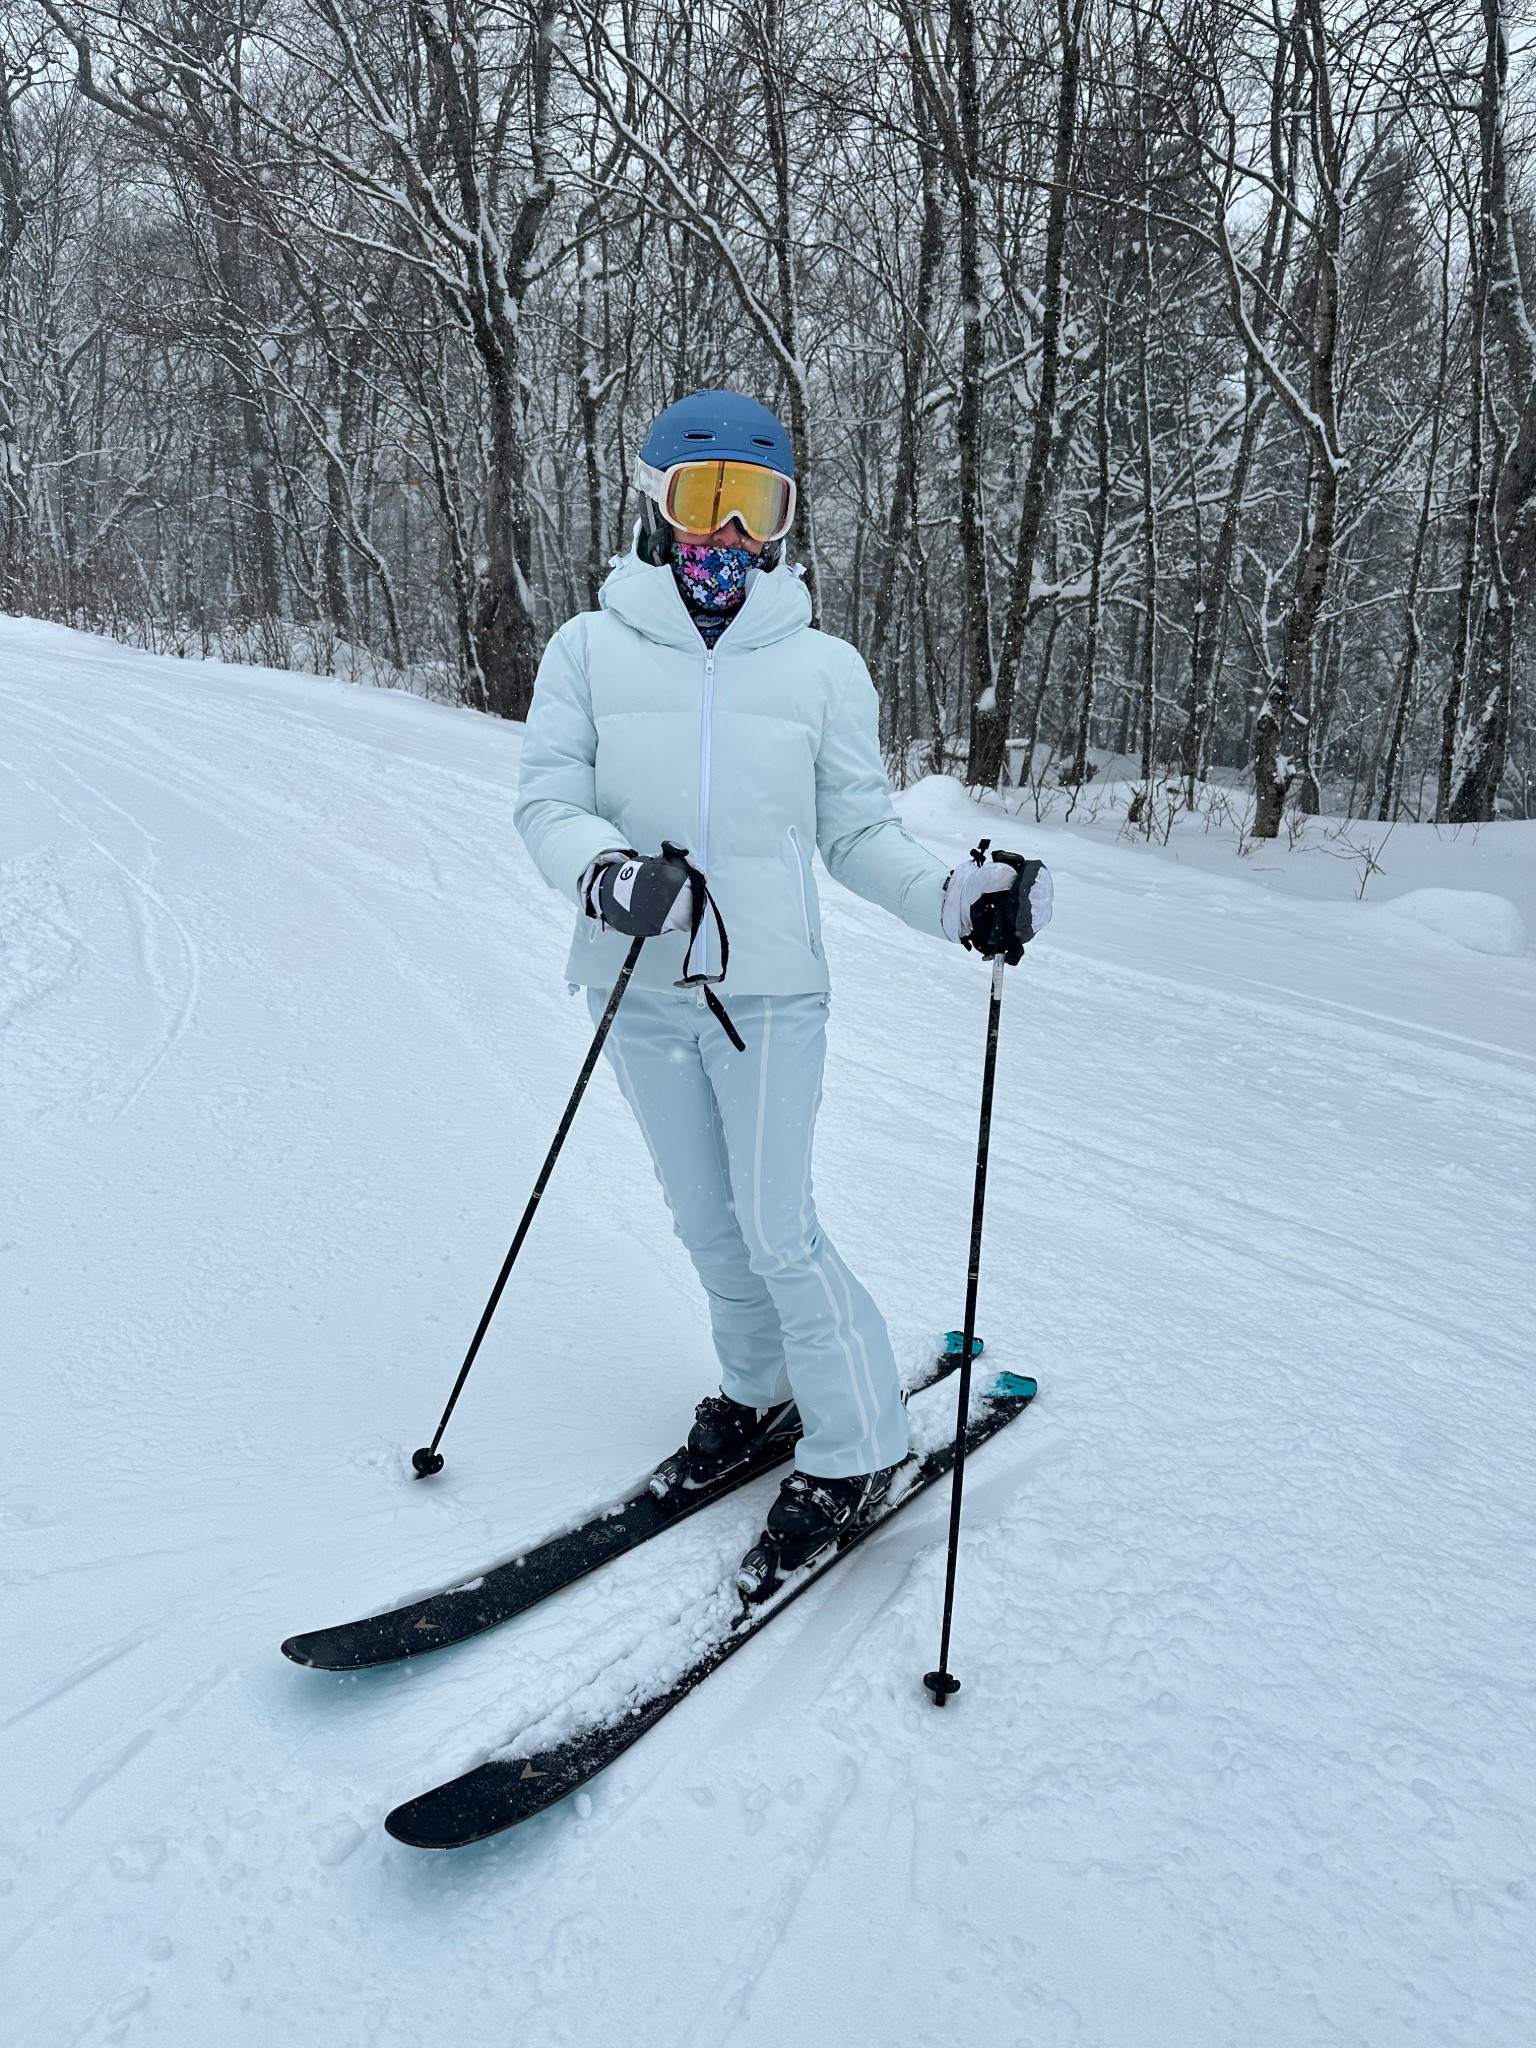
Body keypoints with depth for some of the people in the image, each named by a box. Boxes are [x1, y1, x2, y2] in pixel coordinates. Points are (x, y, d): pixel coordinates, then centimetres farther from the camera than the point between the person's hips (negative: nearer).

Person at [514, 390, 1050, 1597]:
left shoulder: (824, 667, 2)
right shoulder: (591, 650, 2)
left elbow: (859, 832, 4)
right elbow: (548, 801, -2)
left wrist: (958, 899, -13)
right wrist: (607, 870, -23)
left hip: (769, 986, -2)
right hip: (639, 986, 2)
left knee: (777, 1229, -2)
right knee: (707, 1221, 15)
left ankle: (858, 1444, 18)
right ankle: (761, 1391, 38)